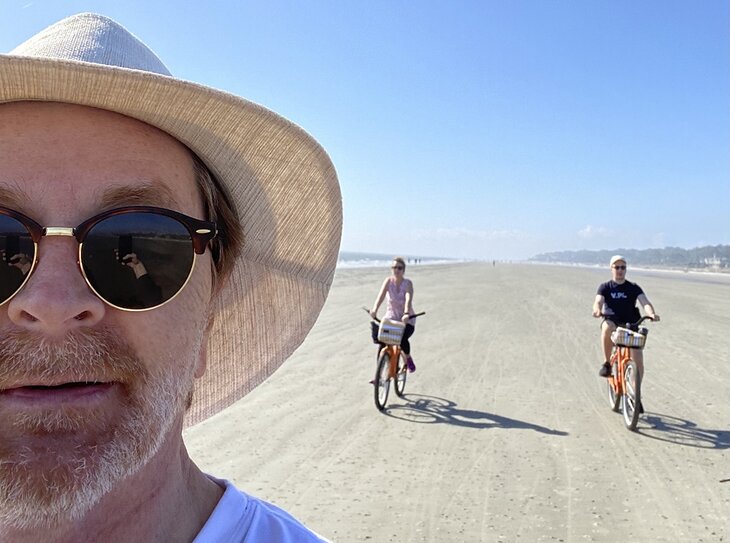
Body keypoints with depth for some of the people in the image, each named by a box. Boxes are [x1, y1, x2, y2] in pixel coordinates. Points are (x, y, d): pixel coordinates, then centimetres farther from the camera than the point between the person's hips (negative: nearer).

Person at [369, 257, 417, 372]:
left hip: (406, 320, -2)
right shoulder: (388, 281, -6)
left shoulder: (408, 283, -12)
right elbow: (381, 295, -22)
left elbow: (408, 299, -28)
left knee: (402, 339, -29)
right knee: (377, 336, -19)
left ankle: (408, 358, 8)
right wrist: (375, 309, -40)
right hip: (390, 317, 2)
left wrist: (406, 314, -46)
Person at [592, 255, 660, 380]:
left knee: (638, 362, -10)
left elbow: (645, 303, -9)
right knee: (607, 327, -39)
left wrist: (652, 313, -32)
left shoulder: (634, 288, 6)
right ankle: (607, 364, -24)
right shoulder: (605, 287, 5)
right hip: (612, 321, -1)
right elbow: (598, 301, -12)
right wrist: (597, 310, -37)